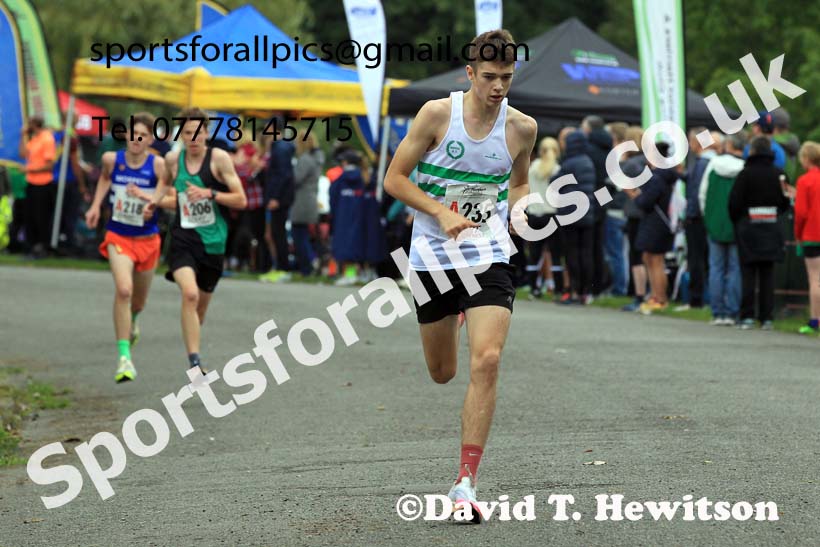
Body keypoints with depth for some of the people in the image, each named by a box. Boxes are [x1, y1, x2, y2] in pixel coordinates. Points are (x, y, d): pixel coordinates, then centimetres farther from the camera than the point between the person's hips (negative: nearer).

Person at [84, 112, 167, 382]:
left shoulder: (158, 165, -12)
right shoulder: (112, 159, -6)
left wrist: (145, 196, -27)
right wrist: (95, 205, 10)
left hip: (147, 239, 1)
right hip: (118, 236, -1)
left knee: (139, 300, 19)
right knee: (123, 289, -25)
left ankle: (132, 319, 58)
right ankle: (124, 355, -23)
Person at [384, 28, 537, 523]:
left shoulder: (522, 128, -2)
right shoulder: (437, 114, -9)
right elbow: (395, 179, -4)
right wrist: (441, 213, -18)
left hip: (490, 259, 0)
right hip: (433, 259, 0)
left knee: (486, 363, -19)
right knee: (442, 373, 14)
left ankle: (466, 484, -14)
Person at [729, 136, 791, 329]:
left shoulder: (746, 174, -9)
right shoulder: (778, 174, 0)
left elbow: (734, 202, -8)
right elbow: (785, 203, 4)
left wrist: (736, 222, 8)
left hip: (748, 228, -2)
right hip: (771, 229, 3)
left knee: (748, 273, 2)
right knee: (767, 274, 6)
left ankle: (747, 316, -2)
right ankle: (767, 317, 4)